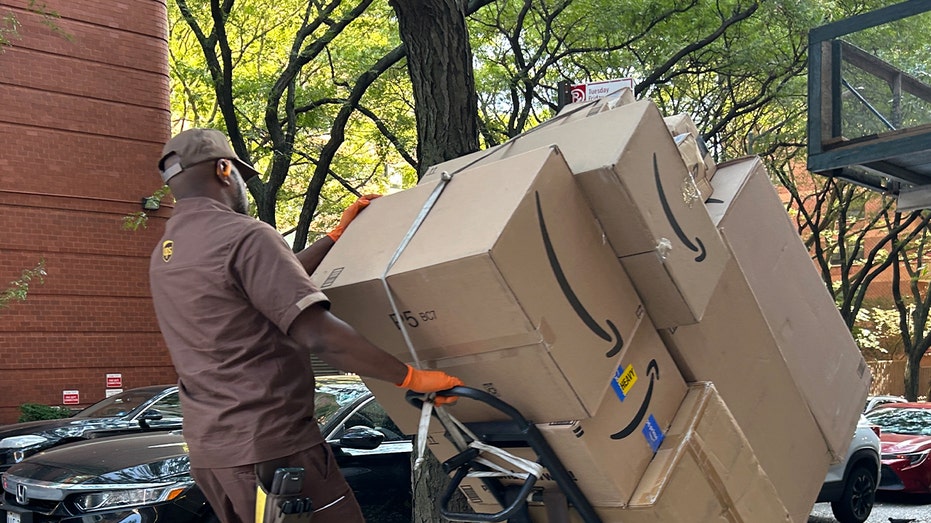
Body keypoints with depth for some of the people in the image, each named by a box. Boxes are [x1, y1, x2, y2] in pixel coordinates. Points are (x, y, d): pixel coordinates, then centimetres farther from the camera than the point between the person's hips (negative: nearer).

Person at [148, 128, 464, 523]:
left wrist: (337, 235, 22)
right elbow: (319, 335, -23)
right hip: (270, 449, -9)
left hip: (208, 454, 9)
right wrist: (411, 377, -17)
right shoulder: (243, 236, -15)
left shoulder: (164, 255, 13)